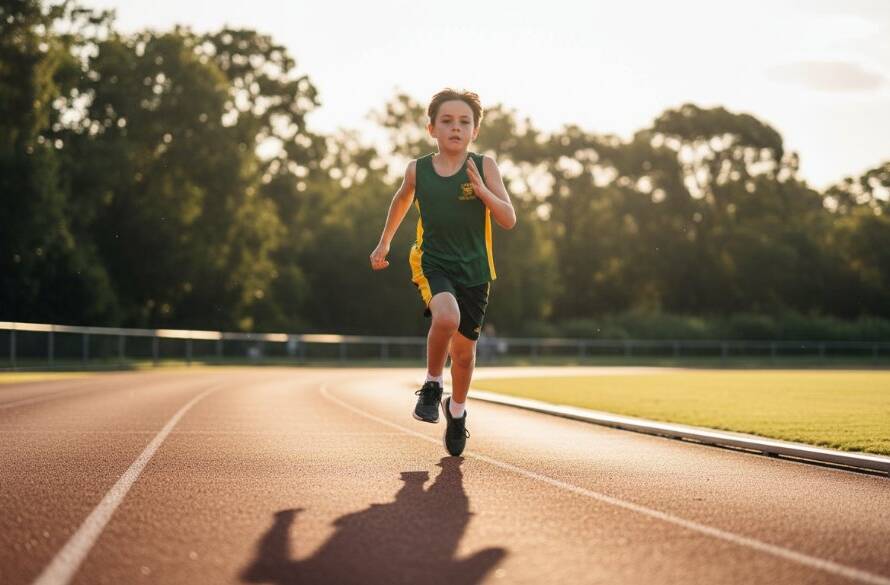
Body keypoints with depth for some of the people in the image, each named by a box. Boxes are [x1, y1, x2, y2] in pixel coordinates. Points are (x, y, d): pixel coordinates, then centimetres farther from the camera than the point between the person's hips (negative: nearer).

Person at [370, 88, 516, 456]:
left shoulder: (483, 167, -6)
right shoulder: (418, 170, -3)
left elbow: (509, 220, -9)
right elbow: (402, 200, 19)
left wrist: (482, 191, -24)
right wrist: (384, 243, 26)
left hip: (473, 270, 1)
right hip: (432, 262, -1)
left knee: (463, 349, 11)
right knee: (446, 317, -32)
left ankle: (457, 410, 41)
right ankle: (431, 384, -4)